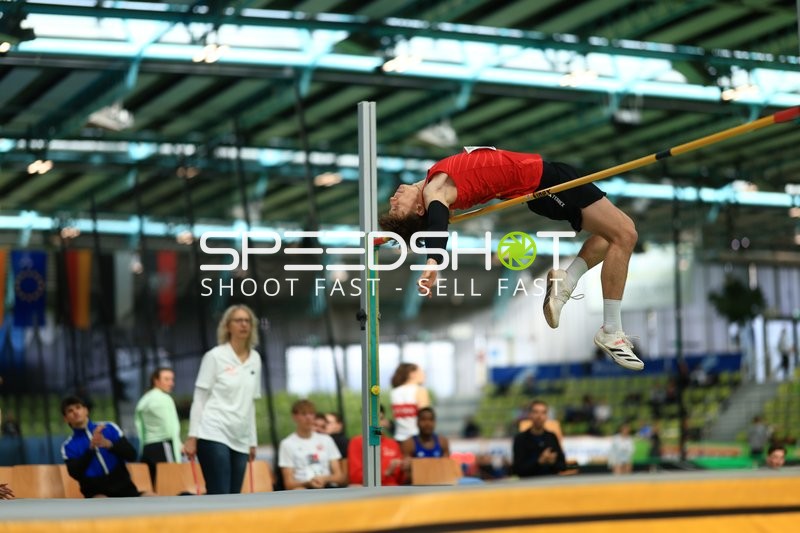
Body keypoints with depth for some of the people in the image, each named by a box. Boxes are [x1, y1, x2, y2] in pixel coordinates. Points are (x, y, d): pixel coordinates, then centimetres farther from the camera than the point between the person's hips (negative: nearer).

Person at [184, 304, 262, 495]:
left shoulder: (255, 359, 12)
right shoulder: (215, 356, -2)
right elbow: (199, 399, -2)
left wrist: (252, 441, 15)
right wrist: (192, 436, -8)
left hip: (240, 440, 5)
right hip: (214, 436, -5)